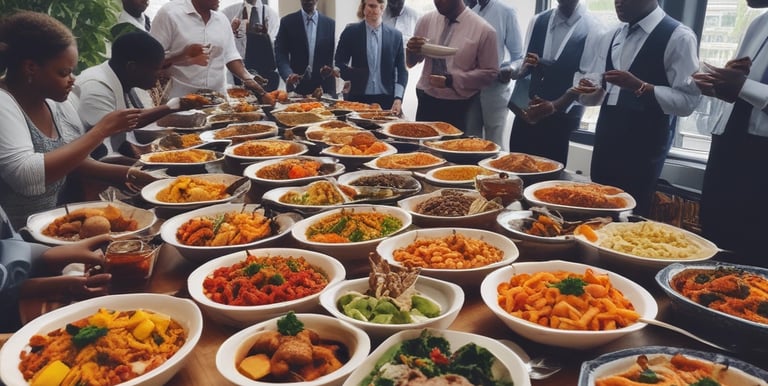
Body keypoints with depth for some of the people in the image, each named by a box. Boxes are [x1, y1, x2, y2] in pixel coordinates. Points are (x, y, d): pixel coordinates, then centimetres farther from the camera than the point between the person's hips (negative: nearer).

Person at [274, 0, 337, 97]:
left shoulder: (330, 23, 8)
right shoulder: (287, 21, 5)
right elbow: (280, 54, 0)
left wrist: (332, 69, -13)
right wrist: (288, 74, -19)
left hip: (324, 87, 1)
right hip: (297, 86, -1)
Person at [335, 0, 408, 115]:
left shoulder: (395, 35, 6)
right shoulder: (351, 32, 2)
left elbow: (401, 70, 6)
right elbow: (339, 63, 6)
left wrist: (398, 98, -5)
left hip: (387, 100, 1)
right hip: (358, 98, -1)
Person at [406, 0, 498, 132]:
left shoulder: (483, 29, -8)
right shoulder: (426, 20, 3)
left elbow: (490, 73, -6)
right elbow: (411, 62, 10)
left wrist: (451, 80, -17)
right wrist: (411, 50, -13)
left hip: (457, 108, -3)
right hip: (426, 102, 3)